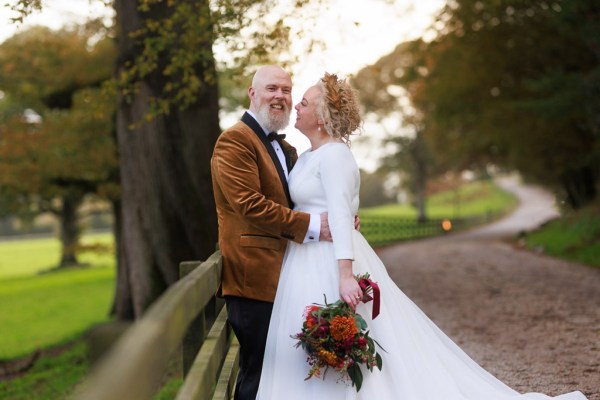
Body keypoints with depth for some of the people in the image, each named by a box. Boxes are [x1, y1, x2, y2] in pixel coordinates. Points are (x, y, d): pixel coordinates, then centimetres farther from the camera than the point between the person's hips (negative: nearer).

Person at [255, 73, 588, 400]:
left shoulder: (333, 154, -13)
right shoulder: (308, 157, 16)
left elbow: (341, 216, -22)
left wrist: (345, 275, -30)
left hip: (330, 261, -9)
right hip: (308, 261, 9)